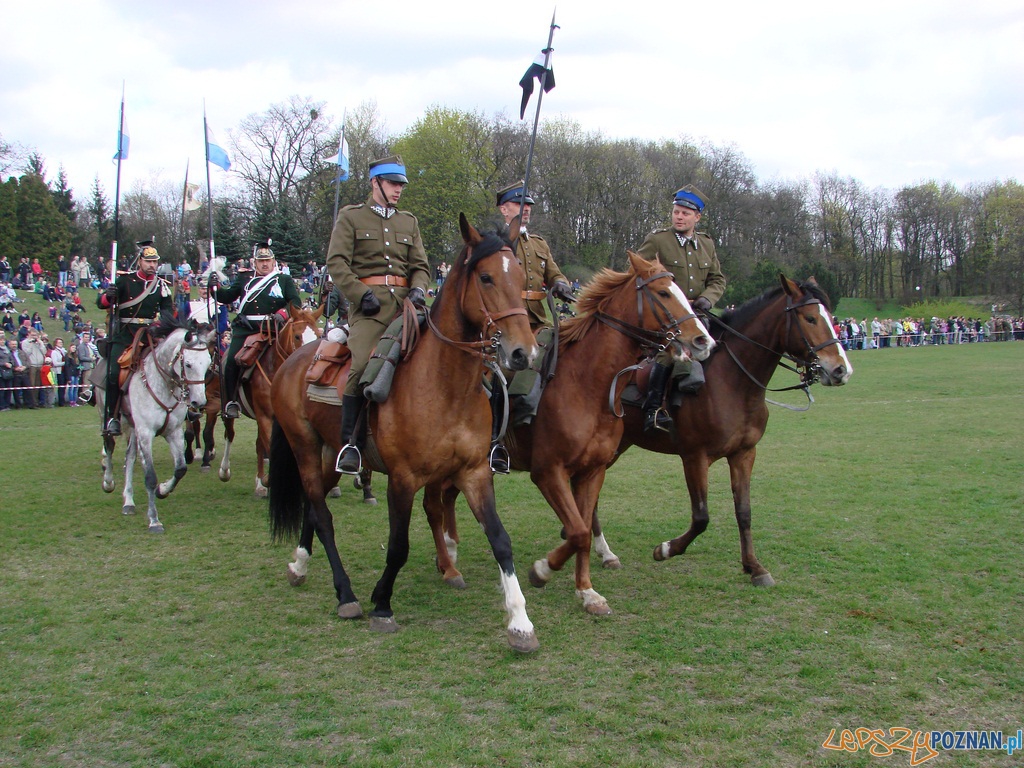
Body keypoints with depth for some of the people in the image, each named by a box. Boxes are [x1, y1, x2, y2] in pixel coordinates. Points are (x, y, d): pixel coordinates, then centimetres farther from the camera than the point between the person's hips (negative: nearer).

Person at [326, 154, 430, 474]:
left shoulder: (409, 222, 23)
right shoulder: (350, 217, 10)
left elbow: (420, 266, 18)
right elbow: (336, 263, 0)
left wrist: (418, 290, -4)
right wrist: (361, 294, -13)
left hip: (404, 301, 5)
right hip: (369, 303, -4)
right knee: (363, 366, -22)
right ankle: (349, 443, -13)